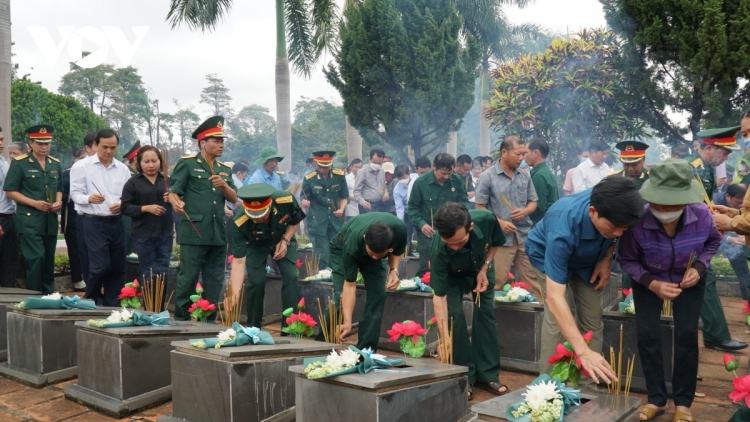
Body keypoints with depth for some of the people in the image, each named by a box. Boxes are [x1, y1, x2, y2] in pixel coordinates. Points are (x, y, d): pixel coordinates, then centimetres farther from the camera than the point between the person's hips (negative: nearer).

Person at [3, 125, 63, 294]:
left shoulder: (55, 164, 11)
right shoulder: (19, 163, -6)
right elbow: (10, 191, -7)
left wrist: (59, 201, -1)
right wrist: (34, 203, -17)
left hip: (51, 220, 5)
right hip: (29, 220, -5)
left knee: (49, 259, 12)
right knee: (36, 258, -9)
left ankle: (48, 295, 22)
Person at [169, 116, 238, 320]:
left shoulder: (225, 169, 16)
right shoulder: (187, 164, 1)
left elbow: (234, 198, 11)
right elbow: (172, 191, -3)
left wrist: (224, 185, -8)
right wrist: (176, 202, -25)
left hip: (219, 234, 6)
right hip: (194, 232, -5)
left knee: (215, 281, 10)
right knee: (188, 278, -1)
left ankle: (209, 320, 21)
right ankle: (180, 320, 11)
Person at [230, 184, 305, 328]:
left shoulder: (286, 200, -37)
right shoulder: (240, 223, -38)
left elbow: (295, 222, -11)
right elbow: (238, 261, -32)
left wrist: (285, 240, -24)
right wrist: (235, 294, -40)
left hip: (283, 240, 1)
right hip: (255, 245, -1)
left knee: (291, 277, -15)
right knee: (255, 281, -14)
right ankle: (253, 328, 8)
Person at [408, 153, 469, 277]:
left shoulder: (457, 180, -5)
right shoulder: (420, 182, -11)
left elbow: (464, 202, 7)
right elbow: (412, 208, -5)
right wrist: (421, 224, -20)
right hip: (428, 232, -3)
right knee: (426, 267, 4)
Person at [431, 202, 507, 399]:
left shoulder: (486, 220, -38)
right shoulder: (439, 251, -42)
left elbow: (495, 243, -12)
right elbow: (439, 297, -35)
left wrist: (484, 269, -22)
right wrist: (444, 338, -41)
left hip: (481, 268, 2)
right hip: (453, 275, -2)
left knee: (486, 313, -3)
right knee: (454, 315, -15)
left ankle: (488, 375, 7)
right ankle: (464, 377, -1)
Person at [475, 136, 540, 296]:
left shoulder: (526, 176, 8)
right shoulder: (487, 177, -5)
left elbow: (533, 202, 15)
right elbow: (480, 208, -4)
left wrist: (525, 211, -8)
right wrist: (499, 222, -17)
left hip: (525, 236, 4)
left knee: (533, 279, 8)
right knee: (497, 282, 3)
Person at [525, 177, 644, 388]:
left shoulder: (613, 209, -32)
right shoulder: (563, 231, -47)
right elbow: (554, 297, -50)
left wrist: (607, 258, -19)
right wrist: (582, 351, -56)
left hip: (589, 257, 5)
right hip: (547, 254, -4)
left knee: (592, 322, -1)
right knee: (556, 321, -18)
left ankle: (589, 388, 9)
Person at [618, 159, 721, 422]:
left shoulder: (702, 215, -30)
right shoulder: (637, 221, -36)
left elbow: (713, 241, -3)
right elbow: (626, 260, -17)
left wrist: (699, 267, -18)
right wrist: (652, 284, -29)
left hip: (688, 281, 1)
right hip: (649, 281, -1)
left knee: (687, 335, -4)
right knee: (647, 334, -5)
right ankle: (657, 399, 14)